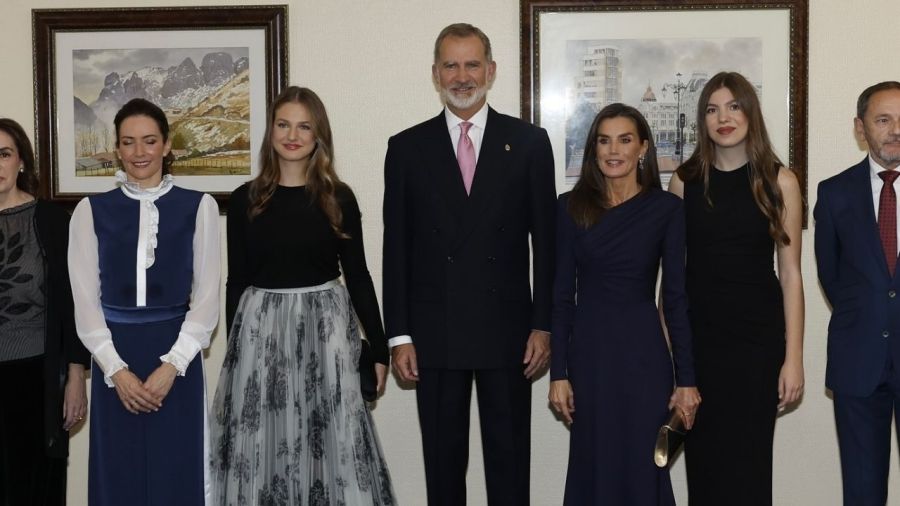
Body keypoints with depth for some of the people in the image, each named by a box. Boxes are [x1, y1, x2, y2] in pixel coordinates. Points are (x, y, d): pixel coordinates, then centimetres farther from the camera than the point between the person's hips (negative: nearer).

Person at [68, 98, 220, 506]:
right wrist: (115, 369, -9)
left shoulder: (198, 207, 1)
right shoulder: (91, 211, 5)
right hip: (113, 361, 1)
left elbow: (207, 298, -1)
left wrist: (171, 366, -11)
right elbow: (85, 301, 2)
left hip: (176, 358, -1)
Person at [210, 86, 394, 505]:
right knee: (260, 441, 4)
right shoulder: (245, 200, 3)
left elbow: (357, 274, 4)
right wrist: (234, 347, 7)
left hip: (324, 324, -1)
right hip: (261, 327, 1)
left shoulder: (338, 198, 1)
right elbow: (237, 280, 7)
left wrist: (379, 347, 3)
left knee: (332, 438, -1)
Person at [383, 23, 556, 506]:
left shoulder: (529, 142, 2)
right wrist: (399, 335, -2)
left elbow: (545, 241, 2)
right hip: (434, 334, 1)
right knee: (442, 459, 11)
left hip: (507, 329, 0)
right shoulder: (407, 147, 4)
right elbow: (396, 248, 2)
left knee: (509, 458, 9)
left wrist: (543, 324, -3)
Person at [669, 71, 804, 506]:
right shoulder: (685, 181, 3)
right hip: (697, 335, 1)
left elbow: (790, 274, -2)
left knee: (748, 459, 4)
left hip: (757, 336, -1)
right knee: (703, 457, 8)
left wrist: (793, 358, -6)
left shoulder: (779, 181, -1)